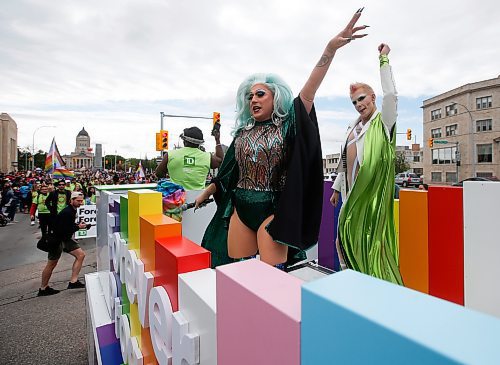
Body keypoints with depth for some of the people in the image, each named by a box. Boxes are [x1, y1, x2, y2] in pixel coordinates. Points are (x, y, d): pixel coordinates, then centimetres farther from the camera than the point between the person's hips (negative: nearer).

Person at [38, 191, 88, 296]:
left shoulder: (73, 210, 5)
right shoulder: (67, 212, -25)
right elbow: (64, 230, -27)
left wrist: (78, 225, -1)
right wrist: (78, 227, -17)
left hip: (66, 238, 9)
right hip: (57, 239, -9)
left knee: (81, 254, 1)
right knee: (51, 264, 5)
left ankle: (73, 282, 4)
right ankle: (43, 289, 23)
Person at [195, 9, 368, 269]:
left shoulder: (288, 124, -2)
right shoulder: (243, 131, 10)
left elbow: (308, 92, -16)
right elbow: (227, 170, 17)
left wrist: (330, 49, -26)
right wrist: (206, 193, 24)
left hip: (272, 209, -4)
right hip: (240, 208, 5)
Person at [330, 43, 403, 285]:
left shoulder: (383, 122, -2)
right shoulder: (353, 126, 16)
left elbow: (390, 95, -21)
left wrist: (383, 59, -12)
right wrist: (337, 187, 19)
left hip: (372, 194, -7)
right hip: (352, 192, 7)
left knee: (372, 241, -3)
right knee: (348, 238, 13)